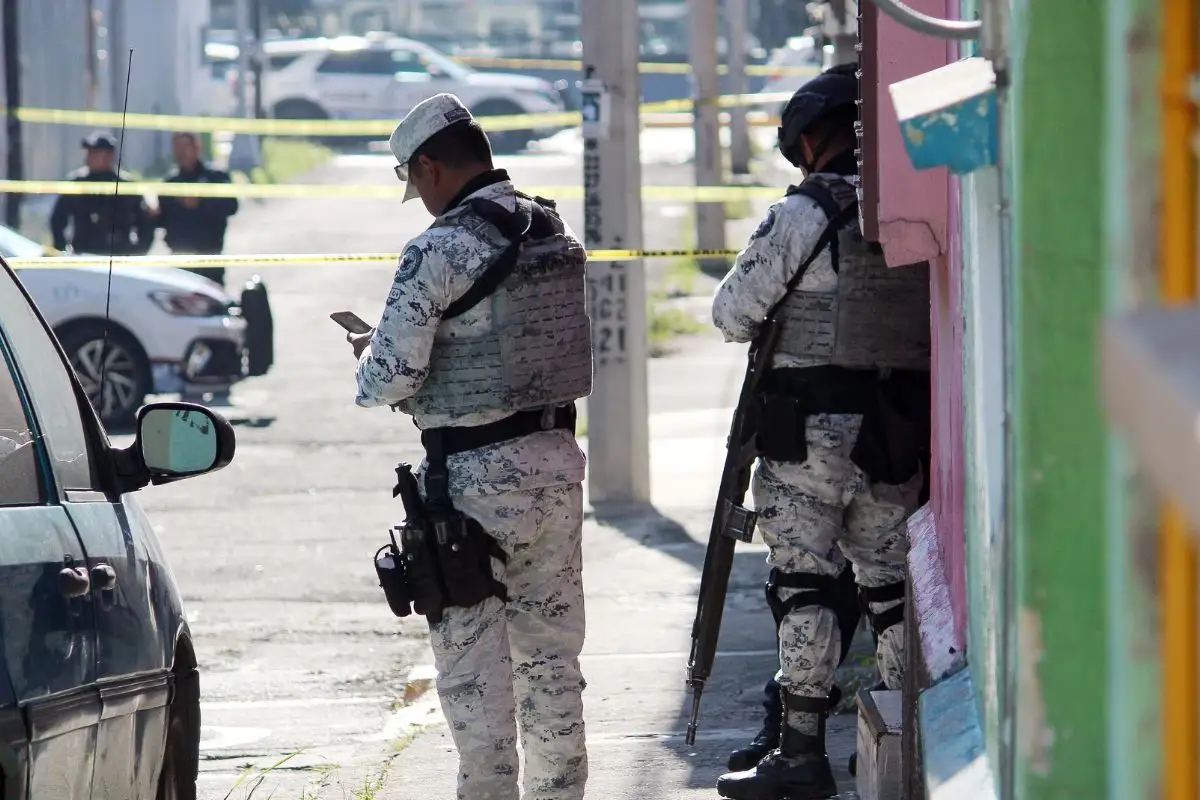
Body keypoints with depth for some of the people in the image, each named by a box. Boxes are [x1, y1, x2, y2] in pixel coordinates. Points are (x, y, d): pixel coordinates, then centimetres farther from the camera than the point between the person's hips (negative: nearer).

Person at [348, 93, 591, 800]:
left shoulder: (439, 252, -16)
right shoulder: (560, 236, 6)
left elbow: (390, 378, -17)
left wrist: (368, 352, 6)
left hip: (477, 476, -7)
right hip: (558, 457, 7)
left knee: (473, 654, 0)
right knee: (552, 646, 15)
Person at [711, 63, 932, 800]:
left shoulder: (804, 215, -10)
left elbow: (733, 314, -5)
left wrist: (775, 314, 16)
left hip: (813, 428, -5)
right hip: (899, 431, 5)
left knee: (804, 581, -2)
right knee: (892, 580, 12)